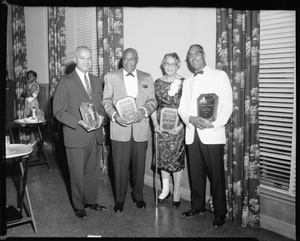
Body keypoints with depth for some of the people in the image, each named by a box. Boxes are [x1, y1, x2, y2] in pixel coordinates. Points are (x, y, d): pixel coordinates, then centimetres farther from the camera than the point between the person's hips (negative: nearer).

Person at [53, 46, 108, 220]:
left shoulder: (97, 81, 10)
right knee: (77, 173, 7)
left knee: (93, 171, 15)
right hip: (76, 135, -5)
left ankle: (91, 201, 33)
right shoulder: (65, 82, -6)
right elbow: (58, 111, -9)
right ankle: (79, 206, 25)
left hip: (95, 134, 5)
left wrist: (102, 117, -7)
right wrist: (79, 122, -20)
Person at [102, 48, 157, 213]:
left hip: (141, 128, 2)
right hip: (120, 128, -1)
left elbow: (153, 101, 8)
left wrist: (144, 110, -13)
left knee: (139, 164, 11)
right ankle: (119, 199, 20)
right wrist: (114, 115, -14)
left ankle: (138, 196, 31)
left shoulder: (147, 78, 9)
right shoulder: (111, 77, 4)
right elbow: (106, 101, 4)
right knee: (120, 166, 2)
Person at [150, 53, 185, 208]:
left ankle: (176, 194, 20)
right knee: (162, 158, 9)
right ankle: (165, 189, 29)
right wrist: (155, 123, -3)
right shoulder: (157, 83, 6)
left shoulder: (184, 83, -6)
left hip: (177, 127, -3)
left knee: (177, 159, 5)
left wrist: (181, 125, -15)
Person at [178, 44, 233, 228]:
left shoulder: (219, 75, 4)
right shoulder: (188, 82, 20)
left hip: (212, 134, -5)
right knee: (196, 173, 10)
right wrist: (190, 119, -10)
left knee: (216, 175, -1)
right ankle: (198, 206, 25)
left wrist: (215, 124, -19)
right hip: (192, 134, 5)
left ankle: (220, 213, 11)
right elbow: (182, 108, 12)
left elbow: (227, 105, -4)